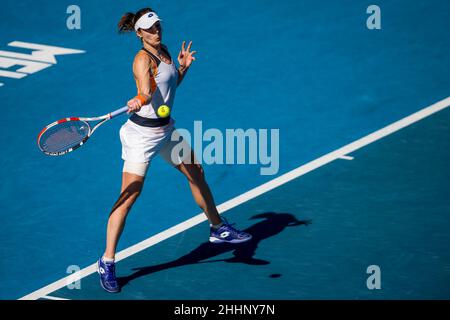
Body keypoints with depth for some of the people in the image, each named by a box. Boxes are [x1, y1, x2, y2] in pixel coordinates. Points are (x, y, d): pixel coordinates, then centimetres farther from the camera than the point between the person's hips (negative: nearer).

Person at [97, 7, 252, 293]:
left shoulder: (164, 51, 6)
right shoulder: (143, 59, -19)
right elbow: (147, 92, -38)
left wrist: (183, 68, 6)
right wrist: (139, 101, -58)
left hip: (166, 128, 9)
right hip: (142, 132, -9)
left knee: (197, 173, 21)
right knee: (128, 196, -11)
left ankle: (218, 229, 43)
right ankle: (107, 262, -4)